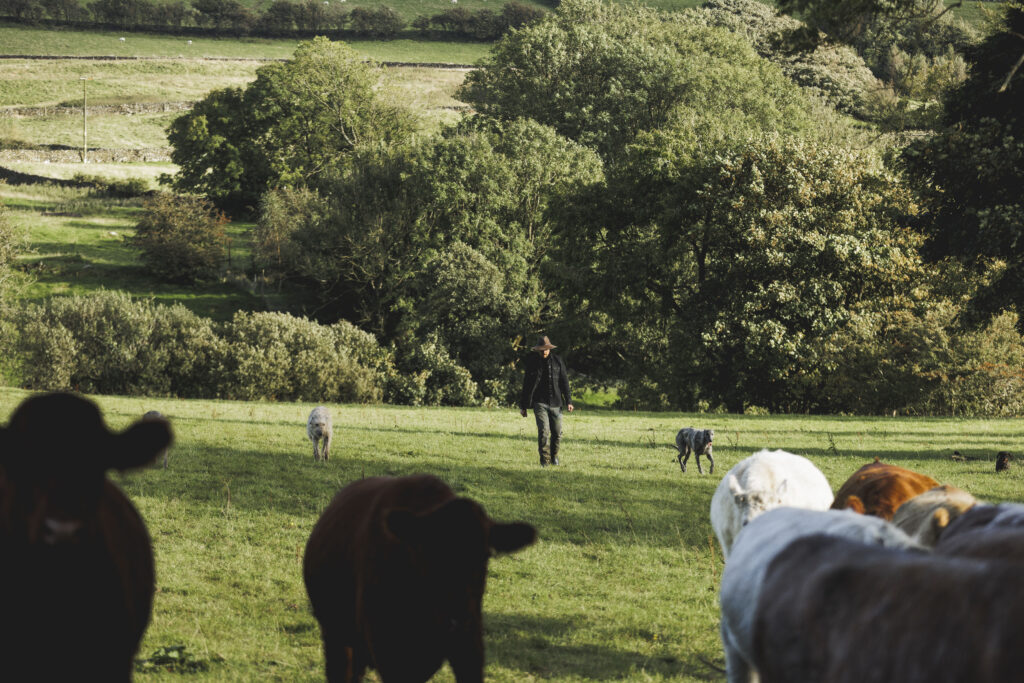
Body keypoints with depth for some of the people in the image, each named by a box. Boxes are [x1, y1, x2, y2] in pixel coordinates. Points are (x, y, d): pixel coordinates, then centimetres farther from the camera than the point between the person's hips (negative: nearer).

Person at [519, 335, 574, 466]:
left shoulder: (557, 361, 5)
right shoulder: (532, 362, 2)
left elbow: (564, 382, 7)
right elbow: (527, 385, 8)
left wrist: (568, 401, -1)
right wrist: (523, 406, 9)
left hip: (555, 403, 2)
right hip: (539, 402, -2)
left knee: (557, 432, 4)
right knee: (543, 430, -16)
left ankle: (554, 455, 28)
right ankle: (544, 459, -9)